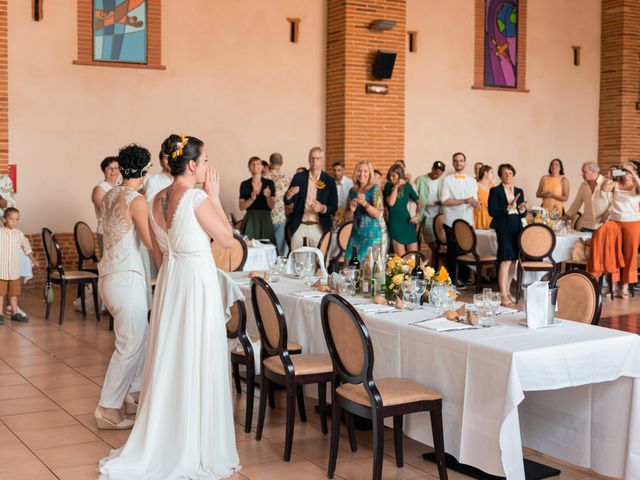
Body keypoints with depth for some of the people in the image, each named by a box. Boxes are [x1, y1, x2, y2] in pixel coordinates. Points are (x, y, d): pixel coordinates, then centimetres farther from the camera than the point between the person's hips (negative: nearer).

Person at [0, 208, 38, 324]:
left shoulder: (19, 234, 4)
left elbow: (26, 247, 14)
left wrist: (33, 260, 14)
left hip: (14, 270, 3)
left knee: (14, 293, 12)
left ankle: (15, 313, 21)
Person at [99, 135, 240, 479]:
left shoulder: (158, 199, 6)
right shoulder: (197, 198, -18)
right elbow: (226, 238, -10)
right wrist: (214, 197, -6)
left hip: (170, 279, 8)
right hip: (197, 280, -8)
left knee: (171, 358, 16)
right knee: (196, 361, 2)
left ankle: (165, 441, 27)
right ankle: (194, 447, 12)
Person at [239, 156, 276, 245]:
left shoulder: (269, 183, 5)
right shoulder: (245, 184, 5)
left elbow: (272, 206, 2)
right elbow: (241, 207, 0)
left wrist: (268, 196, -17)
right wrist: (252, 198, -16)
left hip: (265, 220, 0)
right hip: (250, 220, 0)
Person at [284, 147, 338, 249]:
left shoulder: (329, 181, 3)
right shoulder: (299, 177, 4)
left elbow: (334, 207, 4)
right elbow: (288, 203, 3)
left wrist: (323, 208, -16)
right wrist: (288, 196, -19)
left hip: (319, 228, -1)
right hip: (299, 227, 1)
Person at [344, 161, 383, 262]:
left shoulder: (375, 189, -4)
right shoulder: (352, 191, 9)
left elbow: (377, 214, -13)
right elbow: (347, 217, 11)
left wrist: (364, 203, -27)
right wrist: (352, 209, -11)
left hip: (371, 233, -5)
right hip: (356, 233, 5)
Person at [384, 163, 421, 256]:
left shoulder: (407, 186, 5)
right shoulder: (389, 186, -2)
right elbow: (390, 203, -17)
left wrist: (417, 215, 0)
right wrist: (396, 186, -16)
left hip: (408, 223, 3)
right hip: (395, 224, -3)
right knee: (401, 258, -5)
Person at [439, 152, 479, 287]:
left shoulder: (472, 181, 14)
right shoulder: (447, 180, 1)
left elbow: (474, 202, 9)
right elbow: (444, 200, -10)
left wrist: (474, 203, -16)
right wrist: (464, 201, -16)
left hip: (467, 221, 3)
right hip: (451, 222, -3)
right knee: (452, 251, 0)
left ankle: (464, 278, 13)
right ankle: (452, 280, 7)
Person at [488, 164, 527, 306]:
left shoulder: (519, 191, 15)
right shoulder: (495, 191, 0)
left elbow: (523, 214, 15)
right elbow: (492, 211, -10)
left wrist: (522, 209, -7)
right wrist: (509, 207, -17)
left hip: (517, 228, 6)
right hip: (503, 228, -6)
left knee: (513, 261, 8)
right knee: (505, 261, -12)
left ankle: (507, 291, 18)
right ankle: (503, 295, -11)